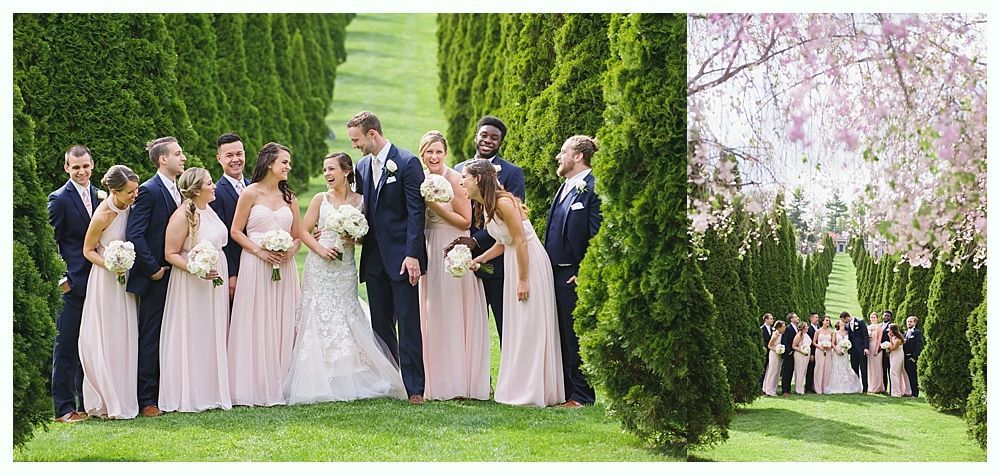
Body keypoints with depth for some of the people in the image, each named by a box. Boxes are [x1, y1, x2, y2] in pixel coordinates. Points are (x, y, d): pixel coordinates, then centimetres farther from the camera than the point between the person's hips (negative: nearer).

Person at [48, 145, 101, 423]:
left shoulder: (100, 197, 12)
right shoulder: (60, 199, -6)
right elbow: (51, 243, -7)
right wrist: (61, 279, -12)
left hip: (96, 283, 6)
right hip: (72, 285, -6)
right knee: (66, 347, -3)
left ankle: (87, 404, 20)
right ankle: (63, 408, 0)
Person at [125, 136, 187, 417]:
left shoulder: (177, 191, 13)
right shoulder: (149, 191, -12)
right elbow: (134, 234, -19)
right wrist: (153, 268, -16)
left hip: (175, 276, 8)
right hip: (156, 278, -8)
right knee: (150, 339, -3)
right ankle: (147, 400, 1)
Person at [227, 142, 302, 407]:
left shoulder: (289, 198, 14)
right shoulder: (251, 193, 0)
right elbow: (235, 231, -1)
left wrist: (290, 251, -5)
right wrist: (259, 251, -13)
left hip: (284, 267, 4)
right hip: (255, 266, -4)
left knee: (282, 326, 3)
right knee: (256, 325, -4)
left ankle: (279, 387, 8)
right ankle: (256, 390, -1)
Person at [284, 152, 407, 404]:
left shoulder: (360, 201, 3)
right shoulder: (321, 199, 3)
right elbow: (304, 230, 3)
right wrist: (320, 249, -12)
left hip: (345, 270, 0)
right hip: (319, 269, 0)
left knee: (346, 323, -1)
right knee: (319, 322, -2)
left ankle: (350, 382, 7)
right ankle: (319, 384, 2)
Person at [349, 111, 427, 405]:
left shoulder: (407, 163, -8)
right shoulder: (362, 167, 13)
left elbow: (416, 212, -12)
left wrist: (413, 255, -18)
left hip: (401, 256, -7)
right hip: (374, 258, 7)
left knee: (408, 324, -6)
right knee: (380, 325, 9)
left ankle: (414, 388, -4)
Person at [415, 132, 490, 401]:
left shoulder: (454, 180, -11)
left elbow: (466, 221, -13)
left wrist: (436, 206, -19)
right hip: (430, 253, 7)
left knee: (453, 316, -4)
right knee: (433, 316, 7)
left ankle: (459, 382, 2)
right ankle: (437, 382, 13)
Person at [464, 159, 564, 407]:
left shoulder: (502, 202, -19)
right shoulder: (485, 206, 9)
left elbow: (521, 241, -21)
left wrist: (523, 280, -20)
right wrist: (477, 260, 4)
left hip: (531, 262, -10)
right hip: (513, 261, 10)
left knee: (530, 326, -5)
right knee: (517, 326, 12)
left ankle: (533, 392, 0)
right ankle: (520, 388, 18)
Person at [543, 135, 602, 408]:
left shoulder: (593, 189, -13)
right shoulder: (564, 188, 16)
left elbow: (597, 236, -17)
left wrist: (584, 273, -18)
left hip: (574, 276, -9)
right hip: (555, 273, 9)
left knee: (575, 336, -2)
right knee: (560, 335, 13)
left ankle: (581, 396, 5)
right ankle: (563, 390, 20)